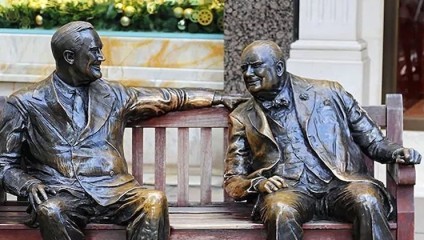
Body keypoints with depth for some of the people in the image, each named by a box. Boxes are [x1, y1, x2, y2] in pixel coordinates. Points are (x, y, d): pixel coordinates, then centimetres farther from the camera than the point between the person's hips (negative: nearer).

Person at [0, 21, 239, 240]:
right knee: (51, 212, -39)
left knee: (154, 200, -29)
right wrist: (27, 183, -14)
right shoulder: (25, 103, 9)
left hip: (112, 191, 3)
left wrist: (219, 97, 34)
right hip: (60, 194, -3)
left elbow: (170, 98, 30)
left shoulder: (113, 95, 19)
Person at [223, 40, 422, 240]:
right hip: (288, 190, 0)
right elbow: (233, 180, 16)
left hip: (340, 183, 0)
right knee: (281, 213, -35)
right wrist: (257, 184, -6)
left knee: (367, 202, -33)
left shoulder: (329, 93, 14)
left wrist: (396, 152, -3)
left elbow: (373, 141, 19)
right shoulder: (242, 118, 17)